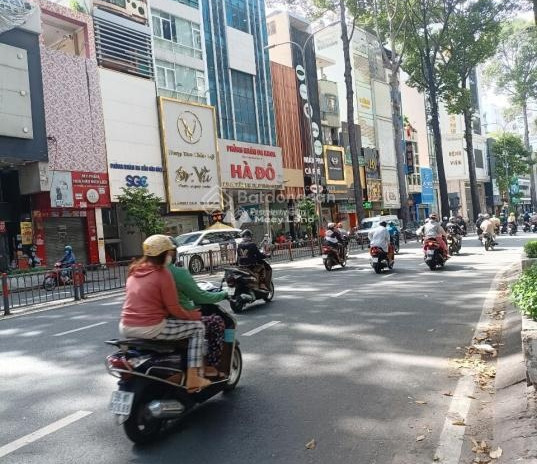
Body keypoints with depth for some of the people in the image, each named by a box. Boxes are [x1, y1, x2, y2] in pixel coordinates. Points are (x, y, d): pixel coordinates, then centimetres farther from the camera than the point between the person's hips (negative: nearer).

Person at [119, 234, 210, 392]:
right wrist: (194, 315, 5)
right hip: (150, 329, -8)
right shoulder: (163, 273, -11)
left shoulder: (134, 271, 11)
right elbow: (174, 309, -11)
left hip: (126, 328, 8)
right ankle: (193, 379, 3)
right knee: (197, 327, 5)